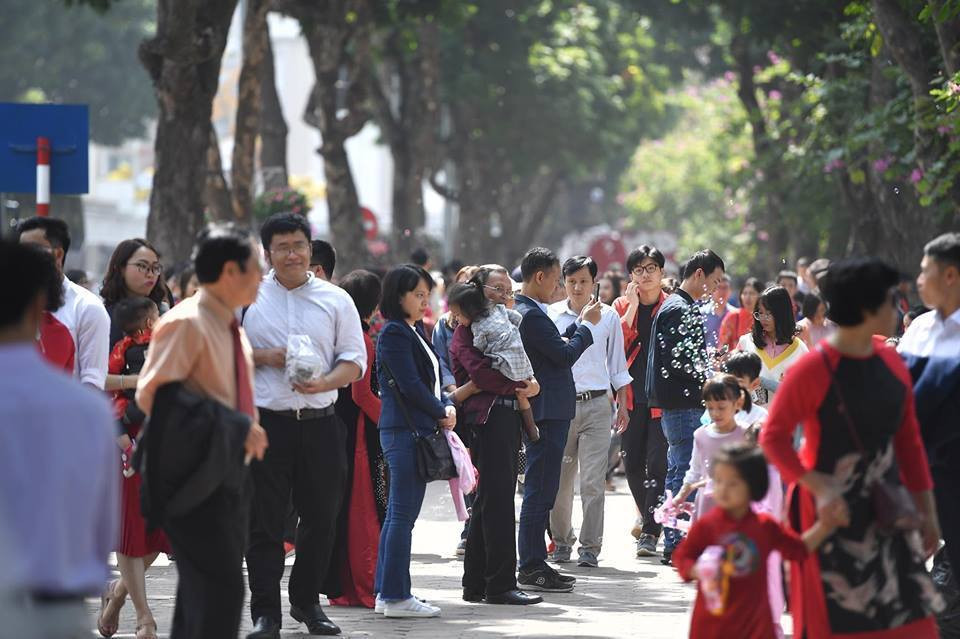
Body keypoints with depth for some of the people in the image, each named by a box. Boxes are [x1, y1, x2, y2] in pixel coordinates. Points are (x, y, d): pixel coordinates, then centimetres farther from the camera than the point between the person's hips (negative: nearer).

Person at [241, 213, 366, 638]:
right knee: (264, 521, -1)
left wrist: (324, 382, -14)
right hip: (266, 423, -1)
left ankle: (307, 601, 24)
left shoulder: (336, 300, 7)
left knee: (321, 518, 8)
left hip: (321, 423, 1)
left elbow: (355, 360, 5)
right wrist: (263, 357, -10)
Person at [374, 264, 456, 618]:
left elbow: (432, 377, 19)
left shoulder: (415, 331, 17)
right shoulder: (394, 333, -12)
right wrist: (441, 413, -6)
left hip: (419, 430, 10)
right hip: (404, 429, -10)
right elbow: (410, 384, -17)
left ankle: (385, 592, 16)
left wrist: (447, 405, 0)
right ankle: (396, 597, -6)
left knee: (400, 513, 12)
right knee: (402, 514, -8)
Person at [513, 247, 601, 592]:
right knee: (540, 490, -7)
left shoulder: (524, 311, 15)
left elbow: (557, 346, 20)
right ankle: (531, 567, -5)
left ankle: (535, 563, 20)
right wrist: (587, 324, -5)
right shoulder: (530, 314, -18)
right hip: (547, 411, -11)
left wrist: (579, 324, 15)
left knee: (541, 490, 15)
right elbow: (565, 355, -18)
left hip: (548, 411, 11)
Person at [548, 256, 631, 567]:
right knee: (559, 480, 4)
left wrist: (622, 404, 10)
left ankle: (590, 547, -3)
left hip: (596, 404, -1)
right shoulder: (551, 316, 5)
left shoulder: (608, 317, 6)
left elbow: (617, 363, 12)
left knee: (593, 481, -7)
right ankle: (562, 542, 19)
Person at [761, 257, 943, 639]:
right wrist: (818, 487, -23)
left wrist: (925, 509, 13)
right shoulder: (814, 368, -14)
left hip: (885, 509, 6)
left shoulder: (891, 362, 5)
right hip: (832, 508, -6)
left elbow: (908, 440, 12)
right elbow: (773, 437, -12)